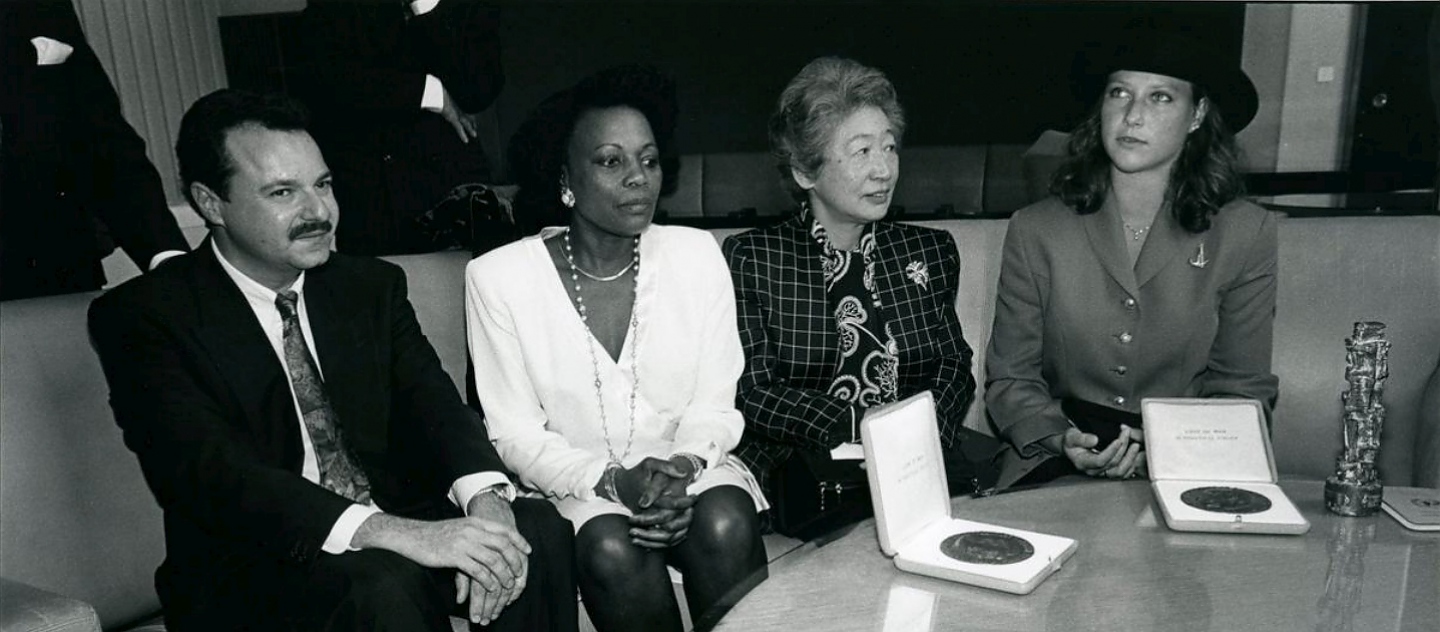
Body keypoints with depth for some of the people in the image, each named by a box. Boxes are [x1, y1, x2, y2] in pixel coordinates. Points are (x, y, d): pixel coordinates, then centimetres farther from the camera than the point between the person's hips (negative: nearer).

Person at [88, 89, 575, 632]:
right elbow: (206, 470, -21)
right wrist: (392, 532, -34)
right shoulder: (141, 316, -7)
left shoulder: (373, 285, 8)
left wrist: (485, 499, -27)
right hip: (253, 575, -4)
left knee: (536, 527, -20)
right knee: (381, 586, -35)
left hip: (400, 524, 5)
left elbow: (432, 404, -4)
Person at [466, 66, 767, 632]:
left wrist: (683, 466, -19)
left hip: (690, 468, 2)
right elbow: (515, 432, -5)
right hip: (572, 483, -1)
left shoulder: (696, 255, -1)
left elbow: (715, 403, 1)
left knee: (725, 525, -29)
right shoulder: (498, 277, -7)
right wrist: (613, 481, -19)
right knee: (612, 548, -31)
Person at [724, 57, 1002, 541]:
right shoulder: (751, 259, 1)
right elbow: (753, 392, -6)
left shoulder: (932, 251, 14)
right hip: (800, 471, -4)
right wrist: (863, 426, -19)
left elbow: (955, 369, 10)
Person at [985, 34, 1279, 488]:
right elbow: (1010, 378, 2)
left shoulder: (1245, 234, 0)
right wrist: (1062, 438, -16)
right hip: (1060, 467, -1)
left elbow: (1244, 388, 4)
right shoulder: (1035, 230, -2)